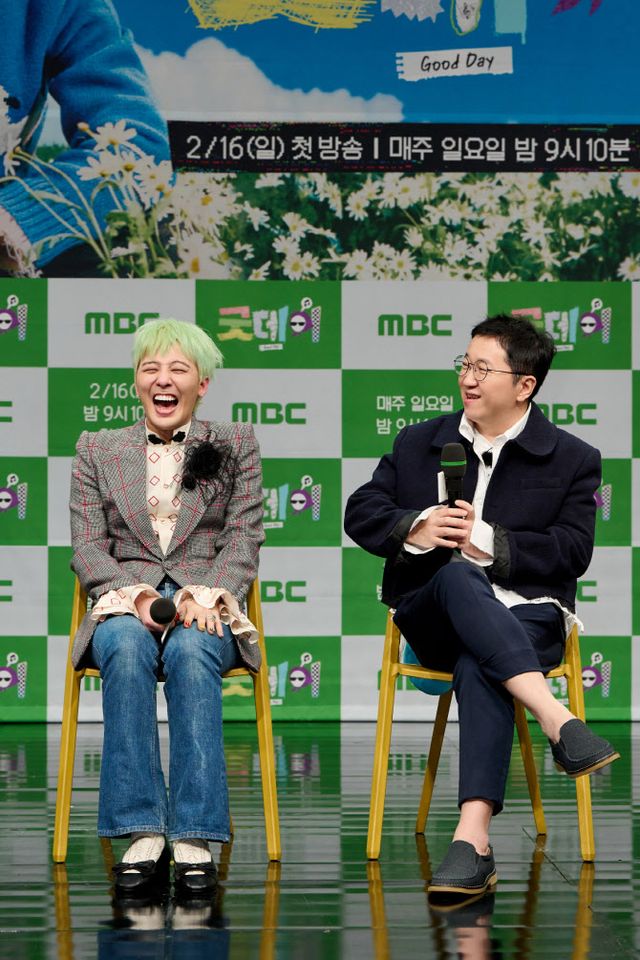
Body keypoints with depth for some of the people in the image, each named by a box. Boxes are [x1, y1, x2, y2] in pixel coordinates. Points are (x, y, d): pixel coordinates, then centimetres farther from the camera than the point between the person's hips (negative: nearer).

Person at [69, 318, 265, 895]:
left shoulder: (236, 445, 17)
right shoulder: (97, 450, 19)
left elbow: (244, 539, 7)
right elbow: (88, 548, 9)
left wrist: (207, 595, -13)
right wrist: (134, 593, -12)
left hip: (205, 605, -1)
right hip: (125, 602, 1)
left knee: (190, 651, -37)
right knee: (126, 649, -37)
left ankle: (195, 838, -41)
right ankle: (142, 833, -38)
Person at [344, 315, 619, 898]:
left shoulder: (572, 460, 10)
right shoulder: (419, 444, 19)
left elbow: (572, 553, -1)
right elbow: (360, 513, 12)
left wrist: (488, 541, -13)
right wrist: (417, 529, -9)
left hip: (525, 615, -2)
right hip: (430, 615, 2)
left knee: (478, 666, -38)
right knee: (459, 576, -36)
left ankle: (473, 840, -50)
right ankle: (557, 719, -51)